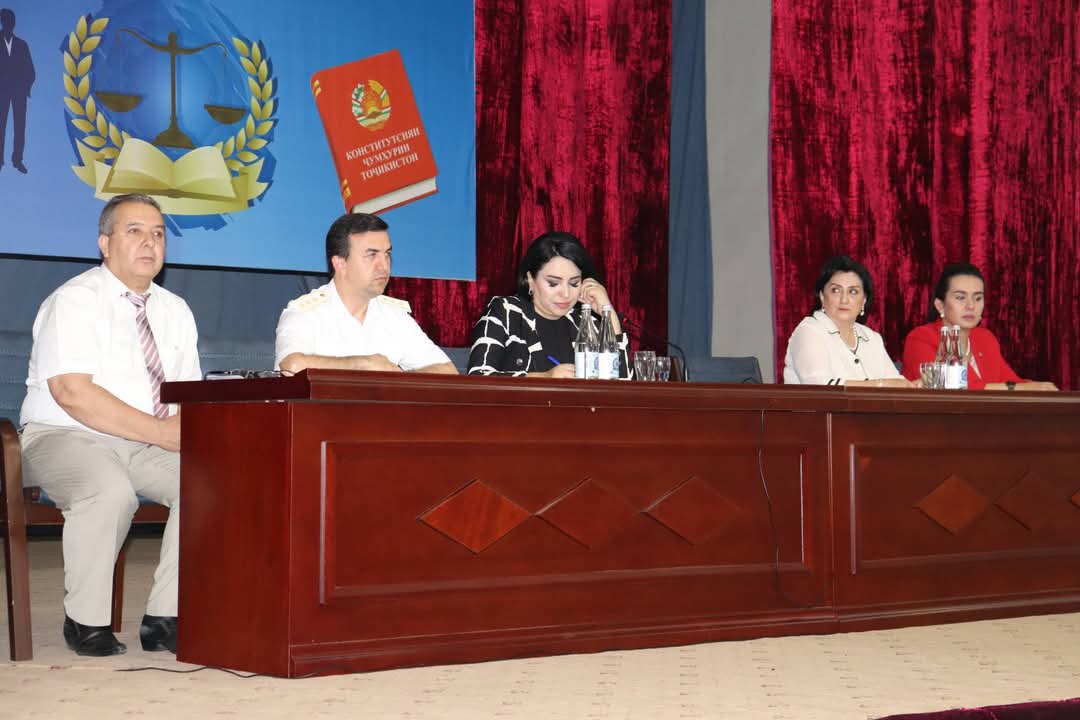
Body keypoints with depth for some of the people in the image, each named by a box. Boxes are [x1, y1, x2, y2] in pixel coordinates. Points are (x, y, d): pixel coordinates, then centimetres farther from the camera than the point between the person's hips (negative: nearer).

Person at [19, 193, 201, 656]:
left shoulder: (174, 311, 14)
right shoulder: (74, 301, -7)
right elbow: (73, 394, -19)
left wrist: (185, 422, -14)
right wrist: (159, 432, -22)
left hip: (146, 445, 6)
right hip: (65, 439, -6)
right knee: (110, 491, -37)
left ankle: (164, 618, -13)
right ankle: (86, 621, -16)